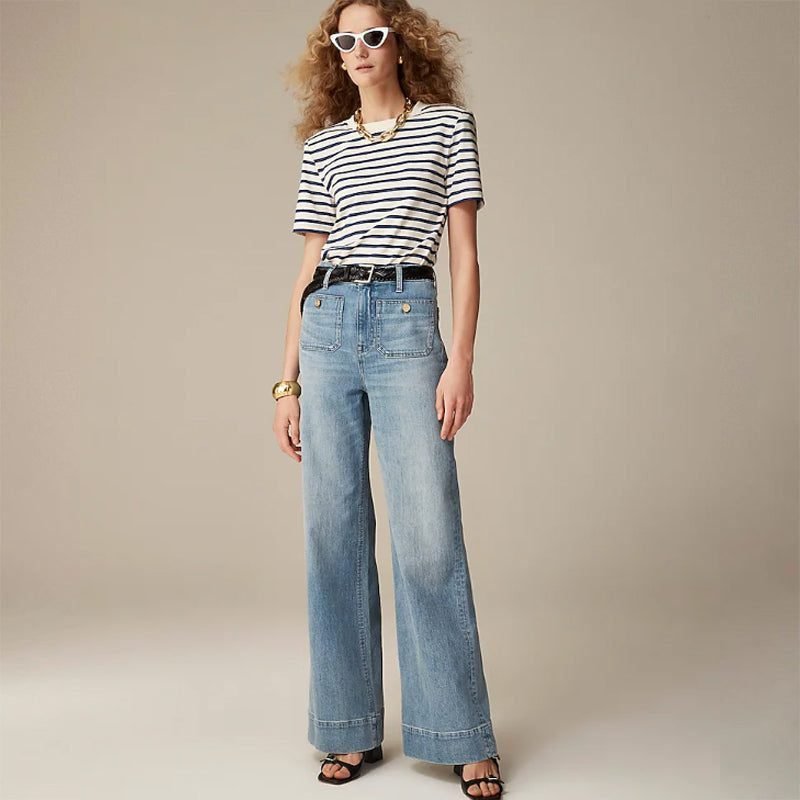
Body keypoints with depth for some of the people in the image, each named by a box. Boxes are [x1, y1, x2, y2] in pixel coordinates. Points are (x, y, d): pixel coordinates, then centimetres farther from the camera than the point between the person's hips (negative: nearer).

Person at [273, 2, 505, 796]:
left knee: (428, 537, -8)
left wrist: (461, 361, -7)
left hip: (406, 325, -3)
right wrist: (287, 380, 10)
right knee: (333, 534, 3)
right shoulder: (323, 145, 17)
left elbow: (465, 253, 4)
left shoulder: (448, 125, 10)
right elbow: (308, 267, 15)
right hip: (326, 329, 4)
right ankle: (352, 730, 16)